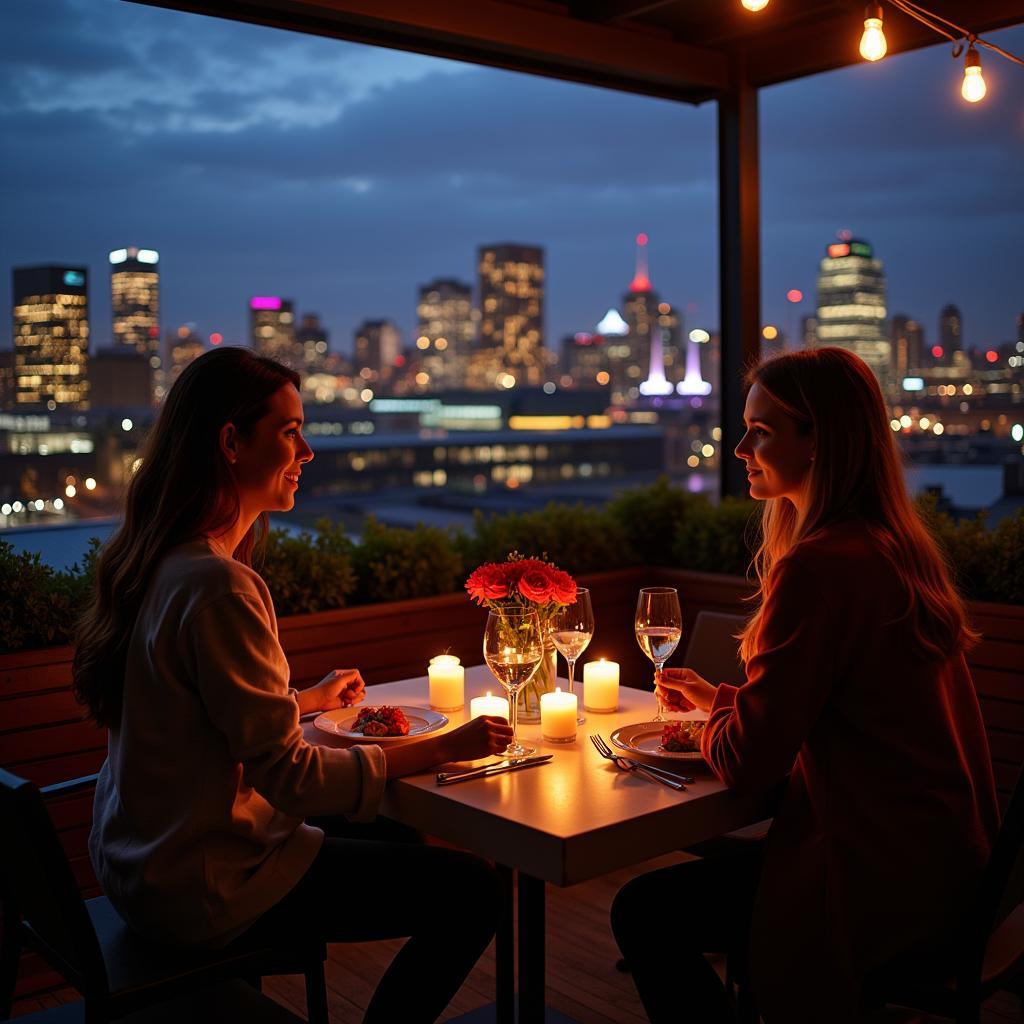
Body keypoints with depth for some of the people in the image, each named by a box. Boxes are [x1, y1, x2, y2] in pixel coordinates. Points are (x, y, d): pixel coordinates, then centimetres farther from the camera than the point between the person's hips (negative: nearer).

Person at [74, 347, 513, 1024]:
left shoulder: (162, 562, 4)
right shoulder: (218, 586, -27)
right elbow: (287, 774, -25)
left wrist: (310, 700, 22)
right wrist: (441, 749, -18)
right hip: (202, 889, -10)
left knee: (389, 835, 27)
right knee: (476, 889, -7)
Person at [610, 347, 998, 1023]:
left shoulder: (819, 568, -24)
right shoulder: (898, 548, 7)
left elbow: (746, 763, -19)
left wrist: (712, 721, 3)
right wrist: (718, 698, 12)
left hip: (884, 890, -9)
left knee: (643, 912, 1)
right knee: (706, 865, 23)